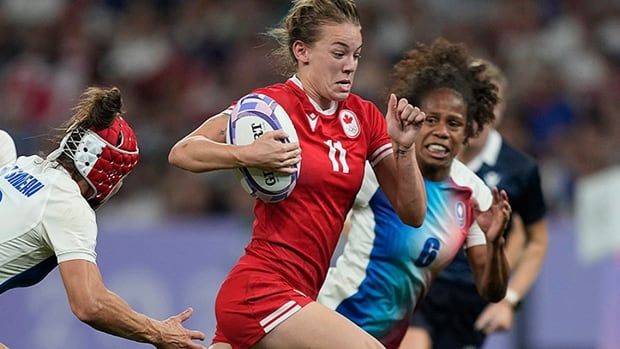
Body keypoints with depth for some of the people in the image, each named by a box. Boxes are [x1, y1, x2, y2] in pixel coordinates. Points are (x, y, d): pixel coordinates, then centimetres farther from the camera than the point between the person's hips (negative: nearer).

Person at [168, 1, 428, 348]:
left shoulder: (364, 117, 9)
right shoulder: (275, 103, -8)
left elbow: (413, 213, 8)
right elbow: (182, 152, -12)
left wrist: (404, 147, -8)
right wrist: (246, 155, -29)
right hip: (261, 291, -7)